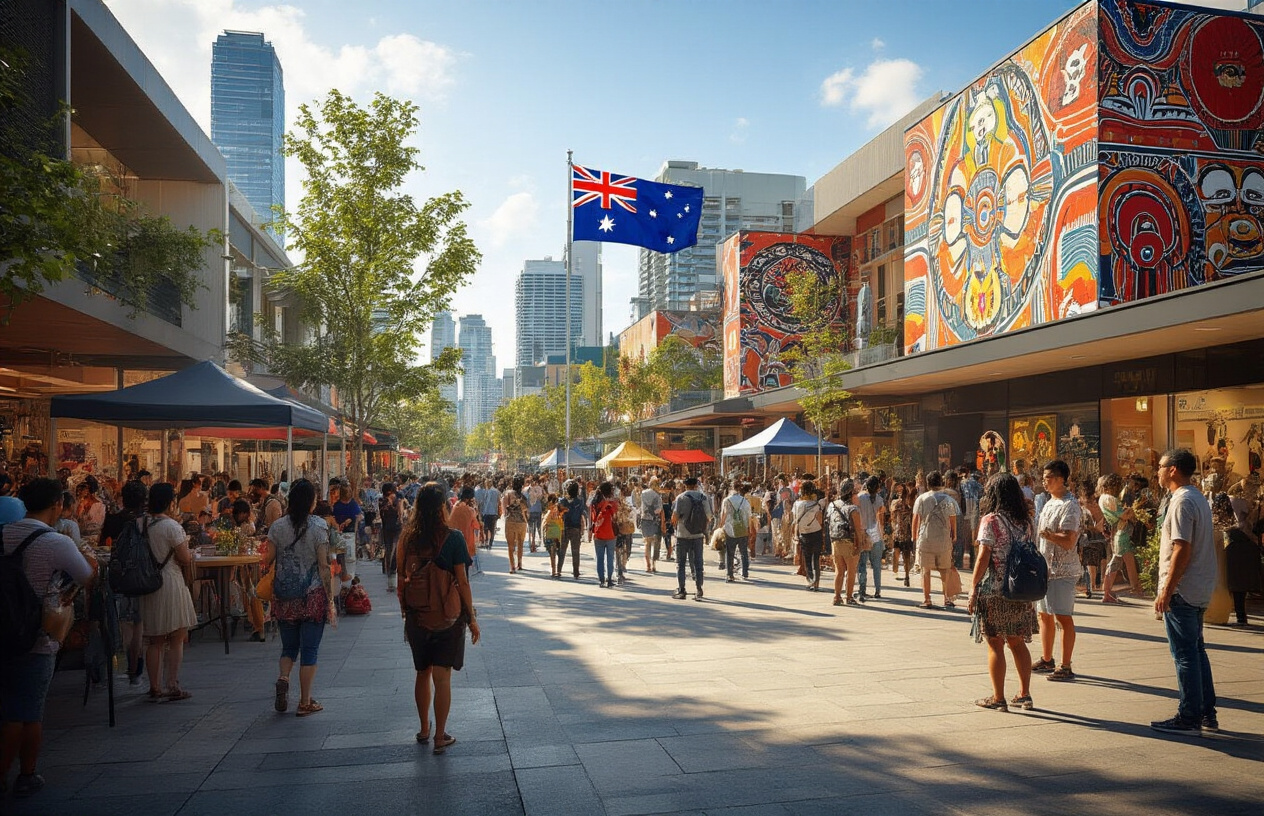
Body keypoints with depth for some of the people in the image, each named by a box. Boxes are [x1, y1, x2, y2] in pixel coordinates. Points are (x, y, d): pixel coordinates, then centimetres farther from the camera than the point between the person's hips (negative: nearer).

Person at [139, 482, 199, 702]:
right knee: (177, 638, 4)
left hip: (147, 583, 7)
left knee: (155, 640, 14)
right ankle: (172, 687, 5)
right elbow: (185, 559, -14)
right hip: (170, 583, -7)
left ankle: (155, 688, 17)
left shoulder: (139, 524, 5)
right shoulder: (172, 526, -14)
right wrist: (188, 553, 8)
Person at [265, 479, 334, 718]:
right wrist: (331, 599, -6)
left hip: (284, 597, 3)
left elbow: (268, 560, 1)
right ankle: (305, 702, 9)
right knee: (310, 649, 5)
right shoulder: (319, 525, -9)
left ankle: (283, 678, -8)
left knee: (289, 646, 18)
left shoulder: (278, 526, 0)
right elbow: (324, 565, -11)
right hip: (312, 596, -3)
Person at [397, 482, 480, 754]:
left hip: (416, 616, 4)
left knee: (422, 673, 20)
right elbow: (462, 582, -13)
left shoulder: (407, 537, -3)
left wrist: (405, 612, 14)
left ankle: (424, 730, 32)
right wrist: (472, 618, -5)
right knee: (442, 677, 4)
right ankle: (440, 737, 11)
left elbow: (401, 579, 2)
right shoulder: (452, 538, -14)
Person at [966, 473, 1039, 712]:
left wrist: (973, 589, -10)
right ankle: (1024, 694, 20)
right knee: (1017, 642, 15)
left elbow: (983, 557, -14)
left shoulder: (991, 520, -10)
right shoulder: (1024, 521, 8)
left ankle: (998, 698, 7)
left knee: (995, 644, 2)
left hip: (994, 590, -6)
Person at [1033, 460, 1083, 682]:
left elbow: (1069, 541, -22)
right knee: (1045, 615, 15)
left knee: (1063, 617, -4)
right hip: (1045, 567, 9)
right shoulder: (1049, 503, 15)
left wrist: (1048, 535, -37)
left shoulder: (1069, 505, -14)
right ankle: (1046, 660, 27)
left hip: (1061, 570, -9)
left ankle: (1066, 667, 2)